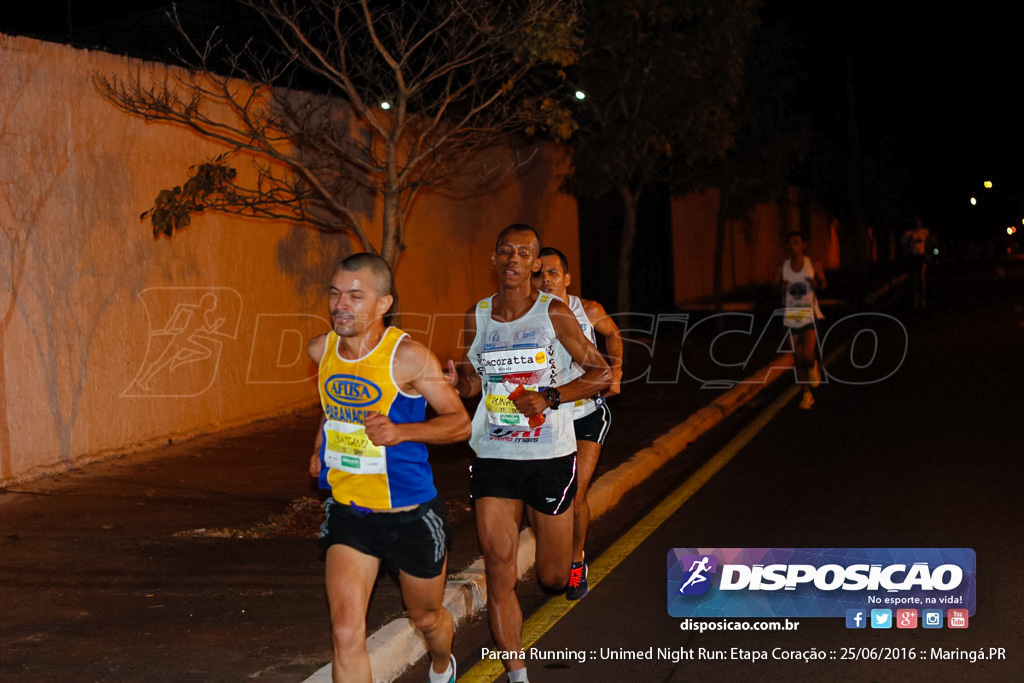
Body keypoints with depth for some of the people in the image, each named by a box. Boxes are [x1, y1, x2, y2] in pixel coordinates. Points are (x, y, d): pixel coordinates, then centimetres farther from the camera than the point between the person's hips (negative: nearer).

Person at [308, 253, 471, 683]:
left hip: (411, 516, -3)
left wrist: (400, 432, -27)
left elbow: (460, 422, -12)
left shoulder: (408, 357, -19)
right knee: (346, 634, -12)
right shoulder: (321, 350, -3)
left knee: (427, 618, 20)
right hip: (347, 514, 3)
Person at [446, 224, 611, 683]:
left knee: (553, 579, 11)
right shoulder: (476, 317, 4)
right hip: (494, 459, 2)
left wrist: (551, 398, -17)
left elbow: (602, 374, -3)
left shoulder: (554, 313, -6)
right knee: (499, 573, -6)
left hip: (550, 458, -2)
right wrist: (455, 381, -7)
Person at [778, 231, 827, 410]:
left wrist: (818, 285, -13)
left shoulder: (814, 266, -5)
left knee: (807, 356, -17)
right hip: (791, 318, 2)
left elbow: (823, 283, 9)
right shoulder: (783, 268, -1)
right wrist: (782, 287, -13)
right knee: (797, 359, 7)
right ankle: (807, 394, 22)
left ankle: (813, 366, 19)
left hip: (810, 317, -2)